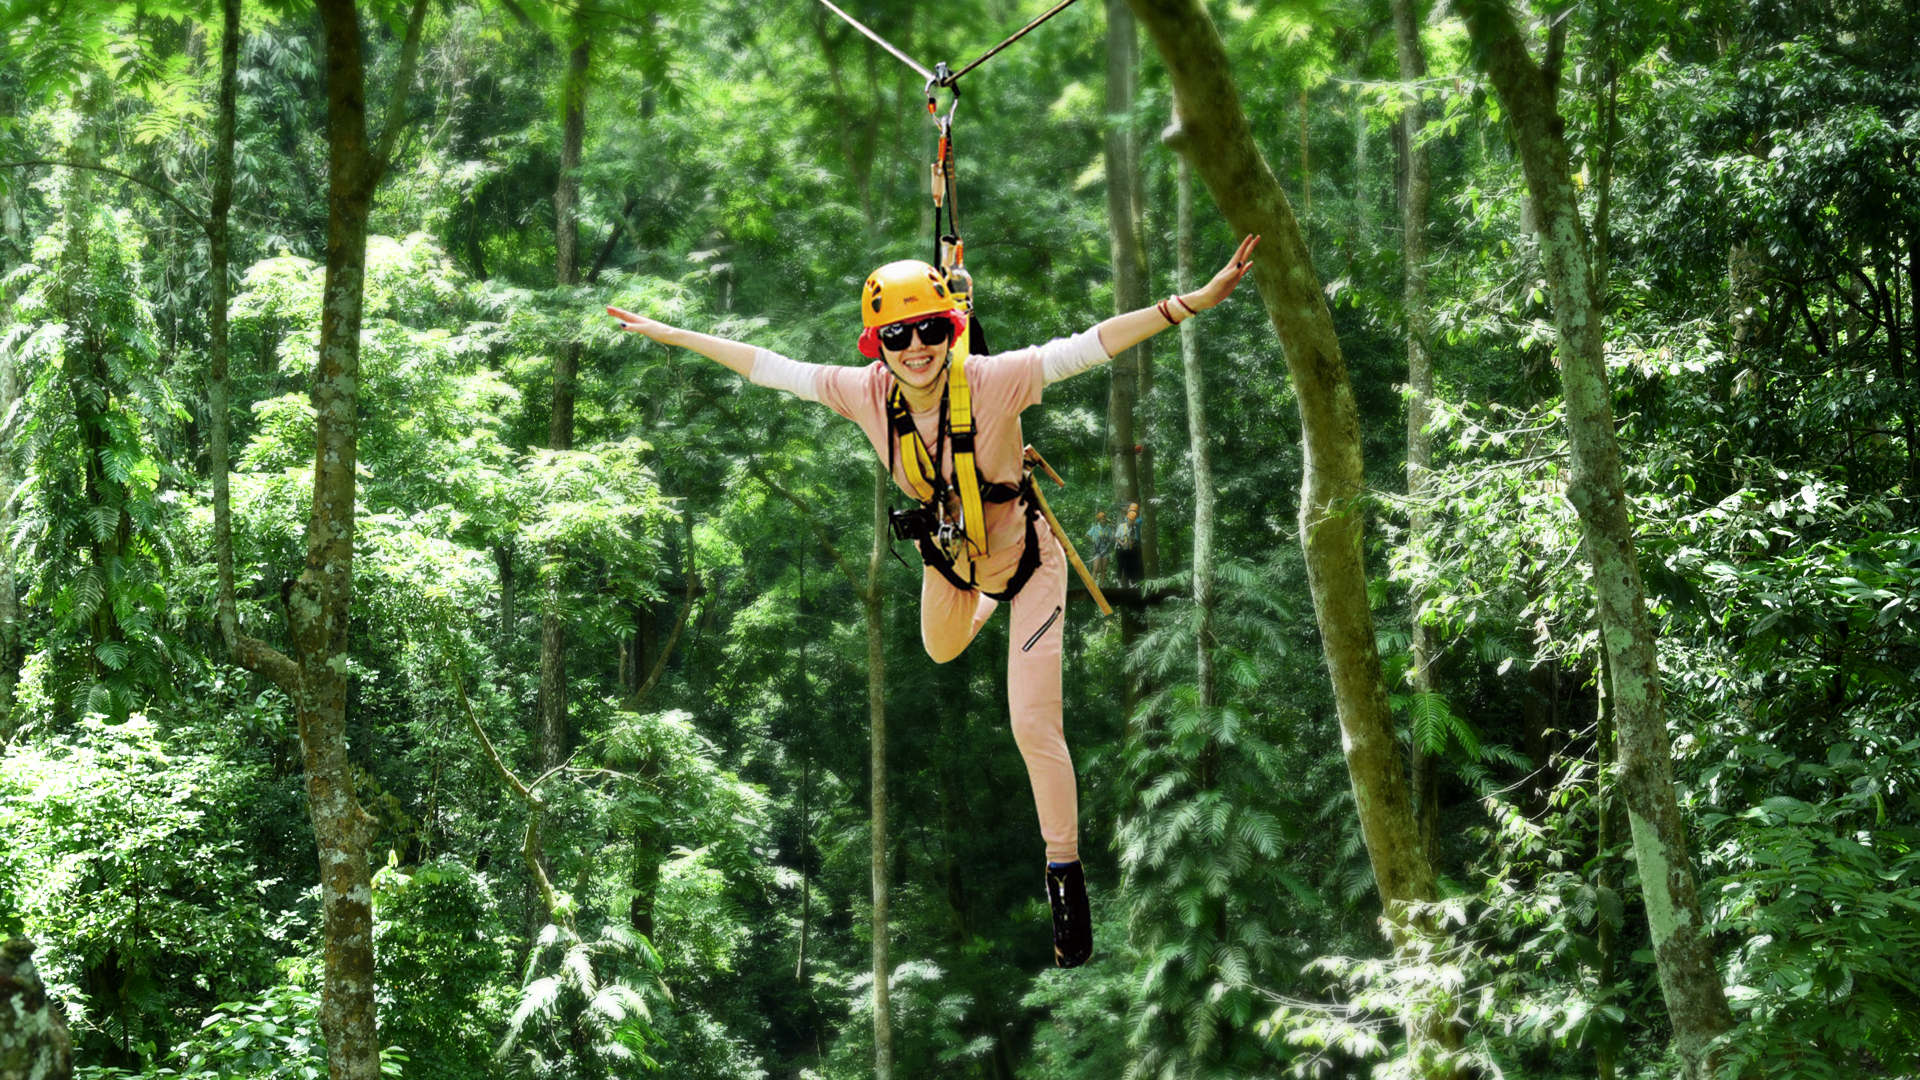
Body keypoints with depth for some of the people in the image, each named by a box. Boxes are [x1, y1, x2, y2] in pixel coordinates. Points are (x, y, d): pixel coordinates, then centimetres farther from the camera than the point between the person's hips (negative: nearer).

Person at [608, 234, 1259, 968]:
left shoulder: (994, 382, -34)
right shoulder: (864, 393, -22)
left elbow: (1091, 346, -41)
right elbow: (768, 367, -12)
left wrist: (1195, 302, -51)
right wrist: (667, 334, -7)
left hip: (1027, 556, -5)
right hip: (948, 555, 5)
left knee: (1034, 725, -10)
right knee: (941, 653, 33)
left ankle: (1066, 879, 6)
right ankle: (985, 604, 69)